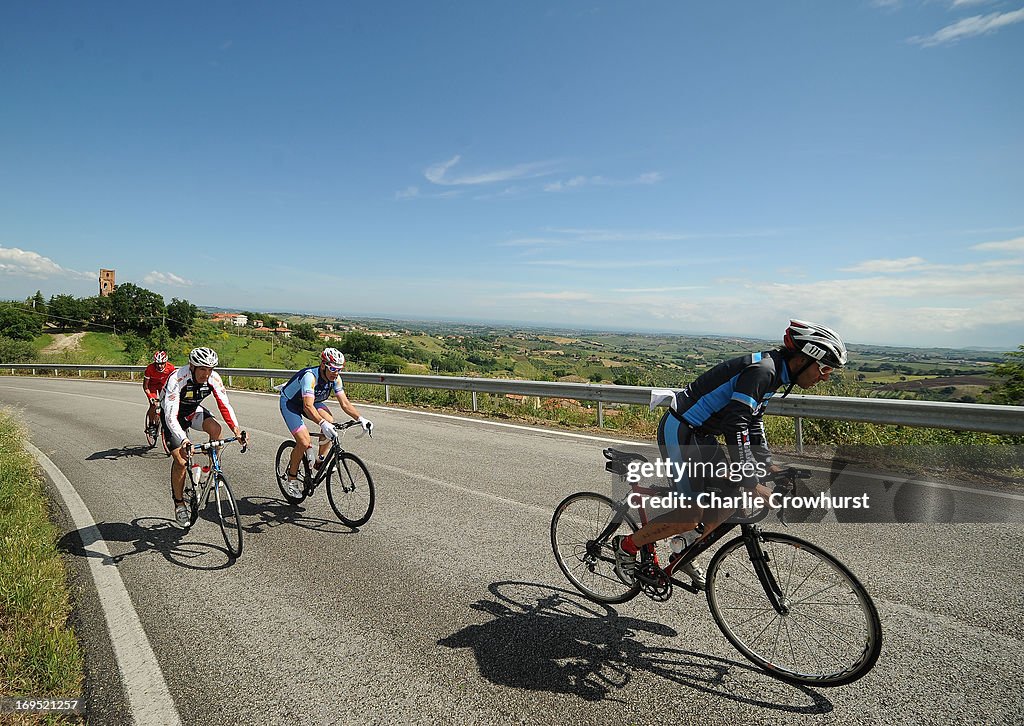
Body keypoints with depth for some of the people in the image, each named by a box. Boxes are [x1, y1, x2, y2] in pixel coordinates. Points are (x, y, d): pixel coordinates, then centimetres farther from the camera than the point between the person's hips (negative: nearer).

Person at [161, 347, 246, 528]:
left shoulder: (214, 378, -22)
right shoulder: (177, 379, -35)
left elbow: (225, 405, -21)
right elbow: (171, 416, -41)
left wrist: (237, 430, -36)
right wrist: (184, 440, -56)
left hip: (194, 411, 3)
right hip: (173, 416, -3)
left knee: (215, 428, -29)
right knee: (180, 461, -14)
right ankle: (179, 504, 6)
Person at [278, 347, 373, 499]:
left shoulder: (335, 378, -17)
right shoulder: (310, 376, -37)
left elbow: (345, 403, -16)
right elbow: (308, 407, -45)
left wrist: (360, 418, -30)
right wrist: (322, 424, -60)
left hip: (312, 401, 6)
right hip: (289, 402, -6)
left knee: (330, 421, -22)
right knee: (304, 442, -20)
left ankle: (320, 461, -1)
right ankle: (291, 478, 3)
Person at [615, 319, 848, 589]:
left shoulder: (773, 372, 8)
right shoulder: (761, 371, -23)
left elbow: (753, 421, 19)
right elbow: (735, 427, -30)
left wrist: (767, 464, 11)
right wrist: (751, 483, -28)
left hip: (700, 433, 10)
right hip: (679, 431, -10)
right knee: (691, 515, -9)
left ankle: (685, 550, 24)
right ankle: (627, 545, 8)